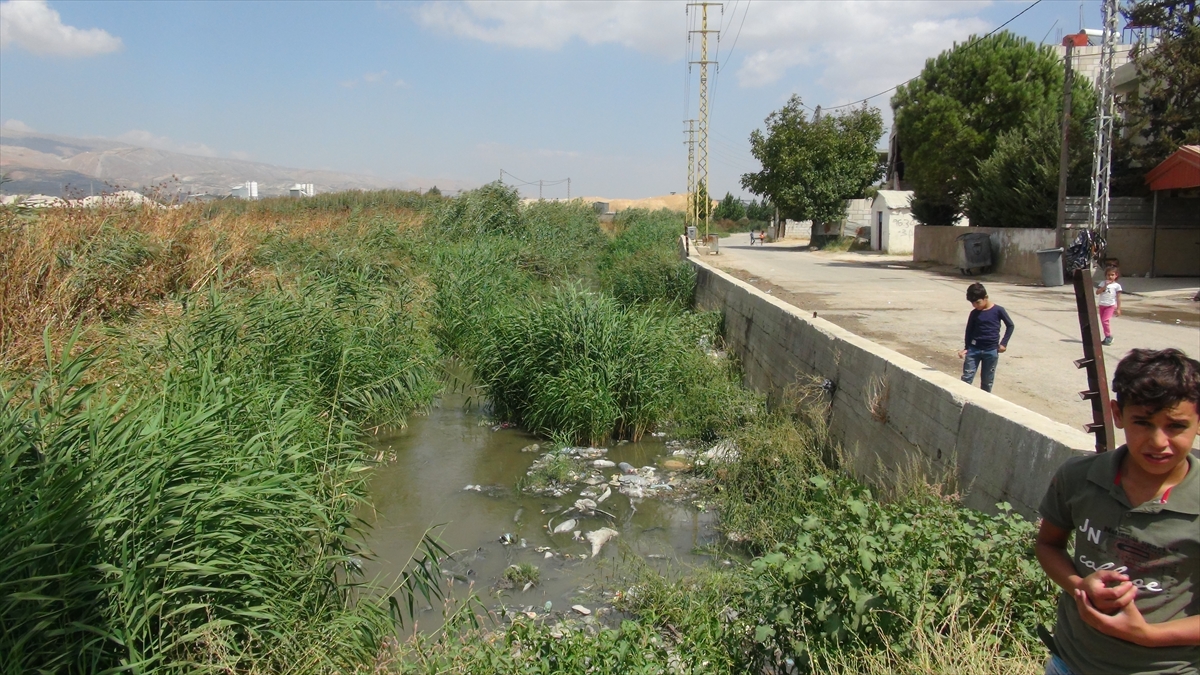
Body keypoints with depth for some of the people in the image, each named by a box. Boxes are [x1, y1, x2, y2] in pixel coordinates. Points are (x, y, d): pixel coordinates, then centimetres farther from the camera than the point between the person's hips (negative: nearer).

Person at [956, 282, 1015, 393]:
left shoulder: (998, 310, -5)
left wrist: (1003, 343, -2)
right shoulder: (974, 313, 1)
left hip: (991, 351, -1)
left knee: (987, 381, 8)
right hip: (974, 349, 2)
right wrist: (966, 348, 3)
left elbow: (1010, 325, 4)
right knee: (966, 378, -5)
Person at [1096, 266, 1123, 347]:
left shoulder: (1117, 286, 0)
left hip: (1110, 306, -4)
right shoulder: (1103, 283, 8)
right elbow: (1097, 292, -5)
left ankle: (1108, 336, -7)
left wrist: (1118, 309, -3)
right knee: (1103, 322, 8)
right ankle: (1108, 337, 19)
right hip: (1101, 305, 4)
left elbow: (1118, 298, 0)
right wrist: (1105, 286, -14)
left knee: (1105, 320, -19)